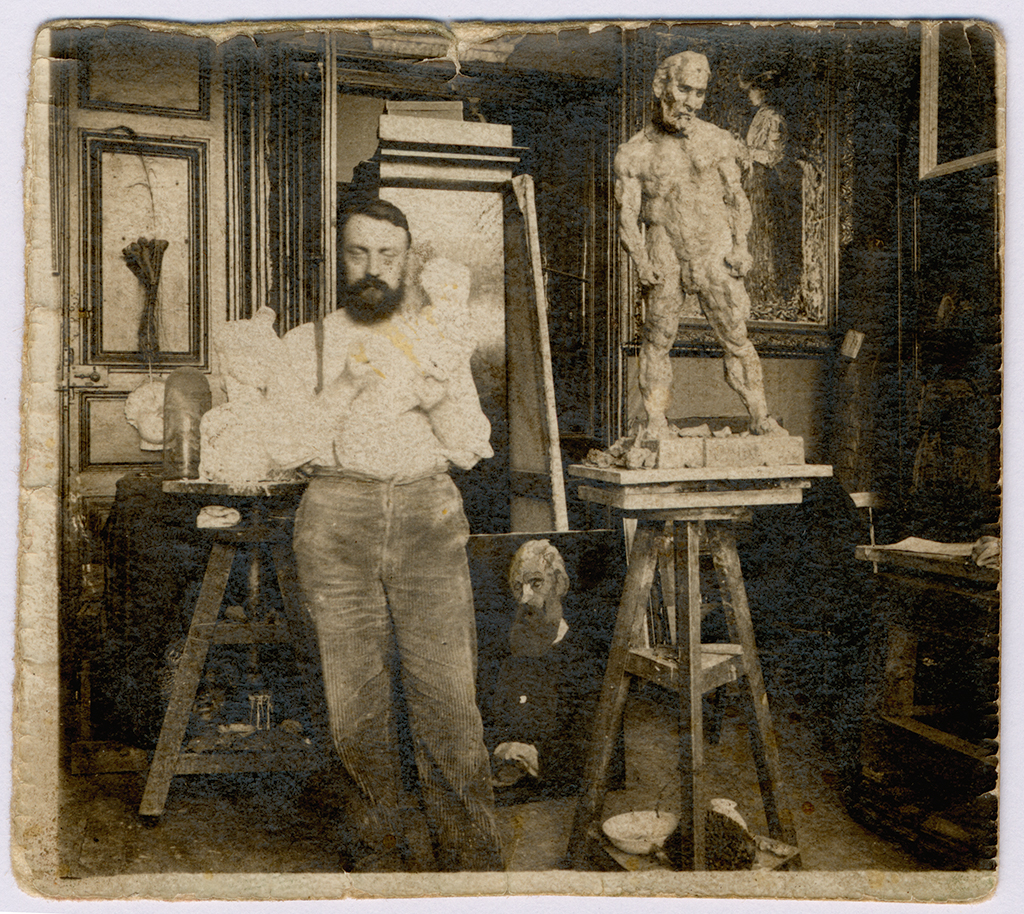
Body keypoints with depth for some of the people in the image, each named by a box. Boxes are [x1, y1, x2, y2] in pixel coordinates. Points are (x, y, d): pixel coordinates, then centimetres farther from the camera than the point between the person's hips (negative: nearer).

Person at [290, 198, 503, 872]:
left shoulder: (440, 340, 15)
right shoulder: (308, 343, 12)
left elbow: (468, 448, 7)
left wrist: (437, 389, -10)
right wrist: (348, 389, -11)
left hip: (428, 518, 0)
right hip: (337, 518, 0)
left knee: (449, 698, -6)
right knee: (355, 699, 2)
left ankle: (474, 860, 8)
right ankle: (381, 854, 20)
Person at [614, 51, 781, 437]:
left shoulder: (716, 141, 7)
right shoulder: (635, 152, 3)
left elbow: (736, 198, 10)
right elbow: (627, 214, 3)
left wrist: (740, 246, -4)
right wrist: (641, 261, -10)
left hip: (715, 255, 1)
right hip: (666, 257, 0)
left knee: (735, 337, 0)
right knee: (657, 340, 1)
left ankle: (761, 420, 10)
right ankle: (656, 426, 11)